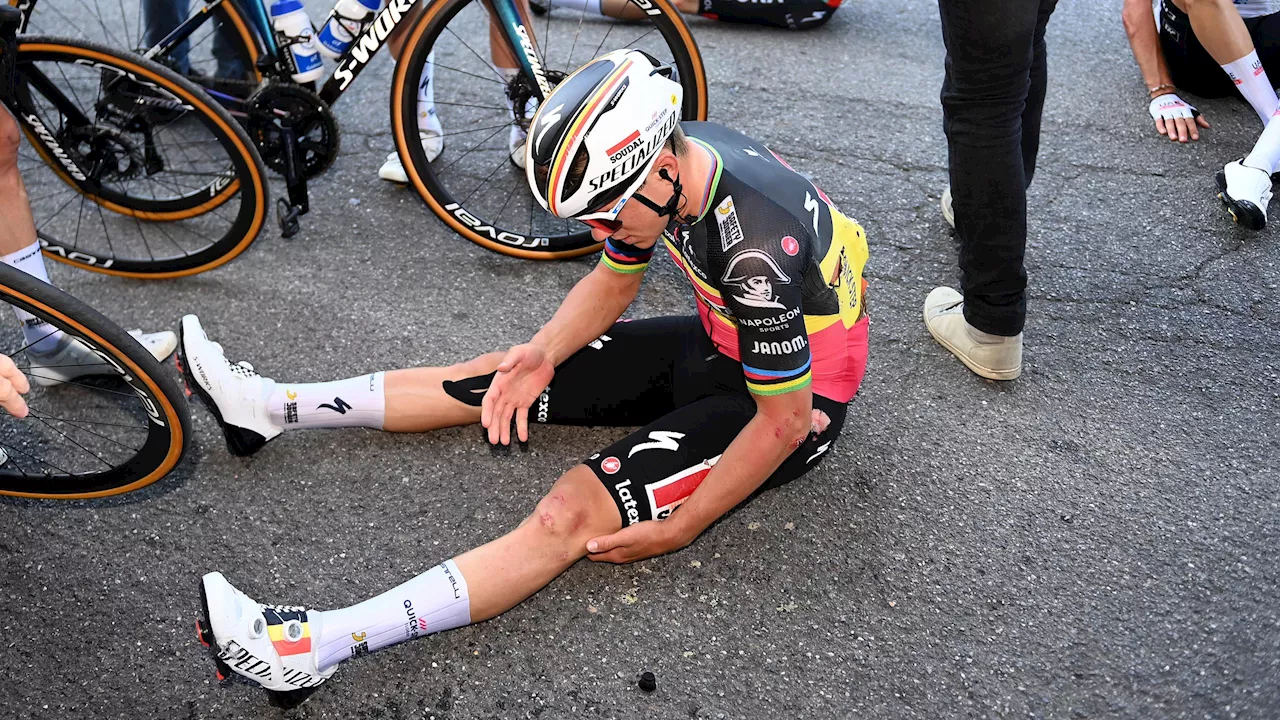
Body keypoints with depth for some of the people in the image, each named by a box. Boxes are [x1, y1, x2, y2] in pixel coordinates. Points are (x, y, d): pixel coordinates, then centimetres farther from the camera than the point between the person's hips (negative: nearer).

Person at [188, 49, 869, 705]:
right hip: (716, 343, 8)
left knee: (576, 509, -25)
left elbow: (784, 422, -27)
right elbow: (612, 282, 5)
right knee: (500, 375, 3)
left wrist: (679, 528, -21)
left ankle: (312, 646, -28)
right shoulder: (656, 157, -10)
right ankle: (269, 407, 12)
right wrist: (542, 352, -12)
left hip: (797, 399, -7)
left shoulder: (755, 250, -35)